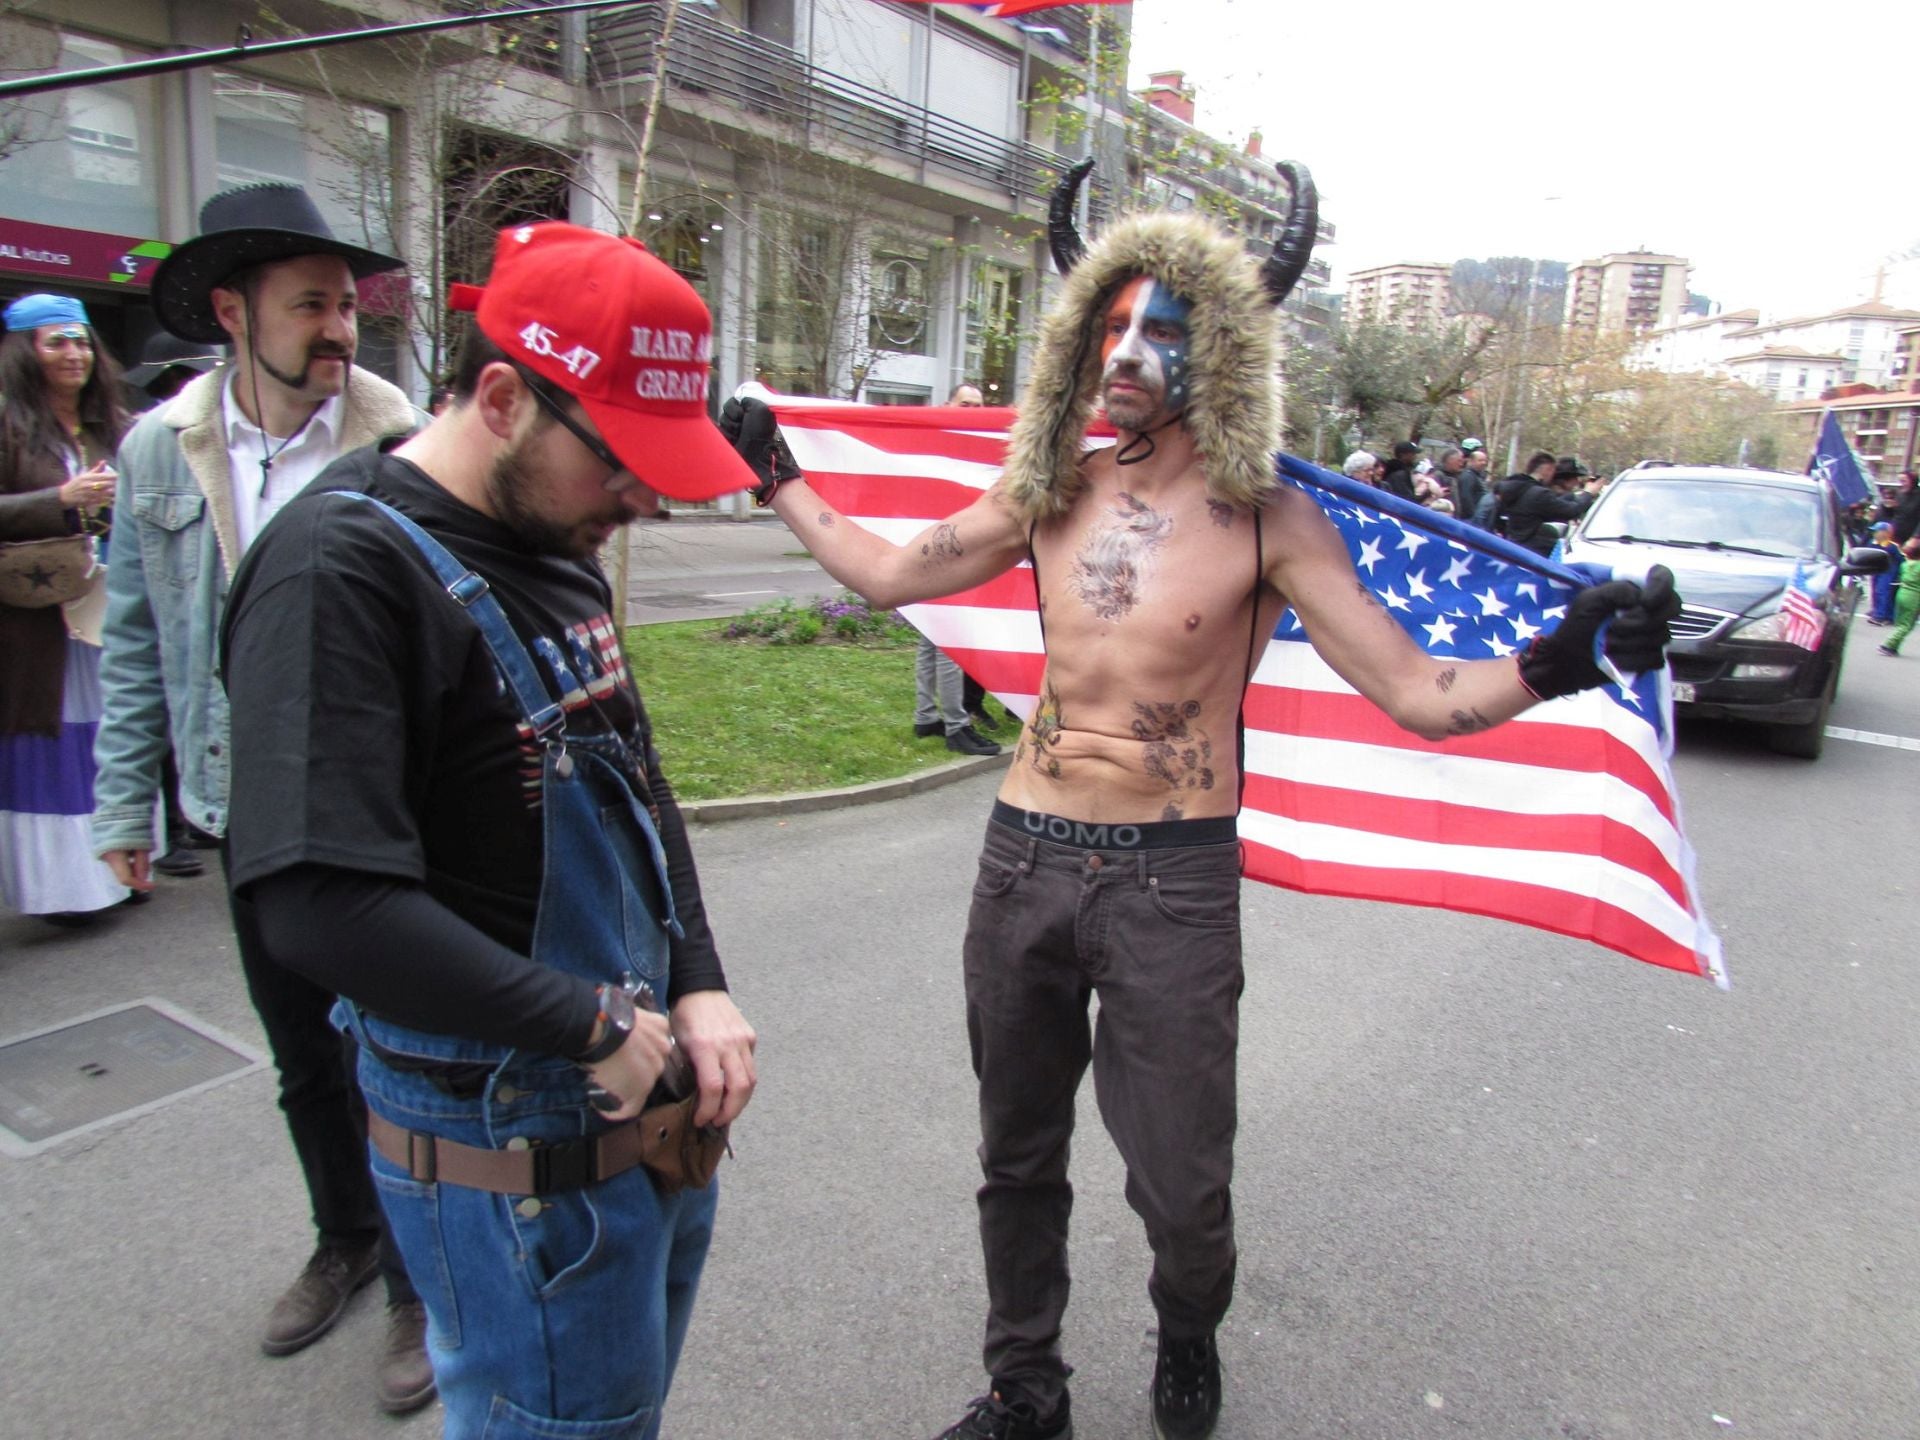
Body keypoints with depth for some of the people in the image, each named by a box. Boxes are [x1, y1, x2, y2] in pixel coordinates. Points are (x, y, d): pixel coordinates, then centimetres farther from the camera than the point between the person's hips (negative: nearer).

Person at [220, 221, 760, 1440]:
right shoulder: (345, 568, -20)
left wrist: (700, 988, 0)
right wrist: (593, 1026, -21)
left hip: (649, 1103, 8)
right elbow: (323, 903, -28)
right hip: (512, 1154, -8)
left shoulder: (562, 546, 7)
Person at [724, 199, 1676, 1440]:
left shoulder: (1268, 522, -8)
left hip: (1172, 883, -3)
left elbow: (1416, 693, -11)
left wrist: (1552, 664, -28)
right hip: (1023, 860, 4)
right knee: (1017, 1160, 17)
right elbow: (889, 572, 13)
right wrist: (777, 474, 18)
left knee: (1180, 1187, 5)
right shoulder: (1050, 495, 3)